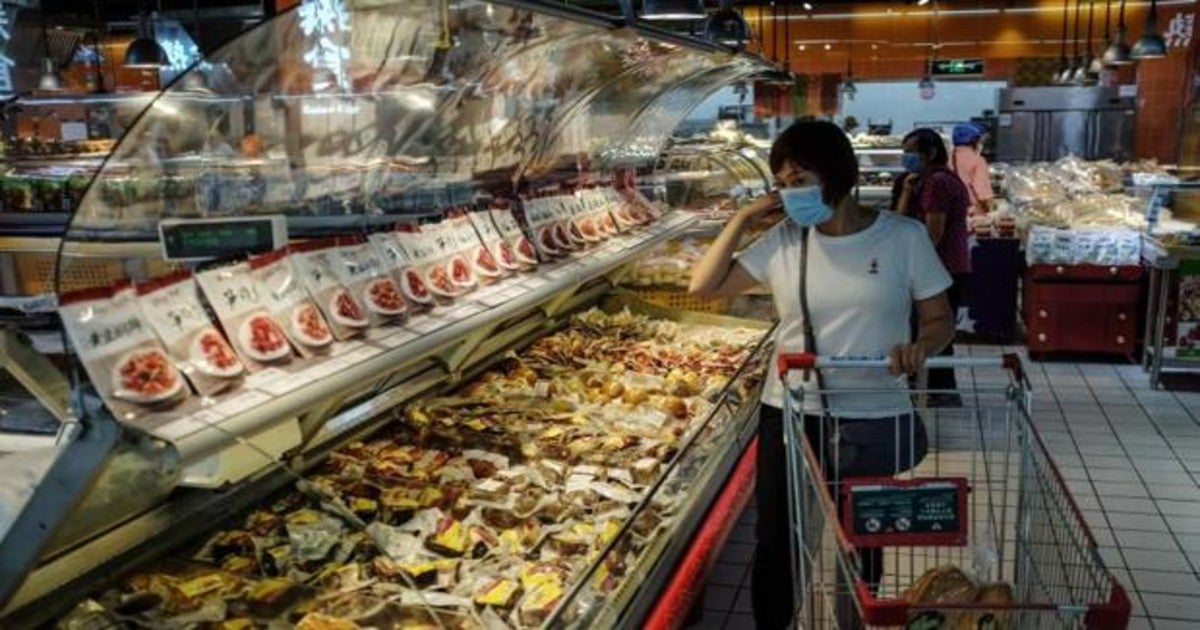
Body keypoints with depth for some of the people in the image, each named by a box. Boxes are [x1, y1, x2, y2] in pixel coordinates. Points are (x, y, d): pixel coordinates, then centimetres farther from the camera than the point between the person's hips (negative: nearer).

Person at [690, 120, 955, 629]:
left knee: (863, 544, 18)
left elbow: (940, 319, -1)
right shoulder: (783, 240, -2)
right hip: (790, 414, 1)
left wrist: (920, 345, -23)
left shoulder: (903, 237, -6)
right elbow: (704, 286, -1)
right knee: (776, 543, 12)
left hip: (871, 420, -1)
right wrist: (743, 220, -7)